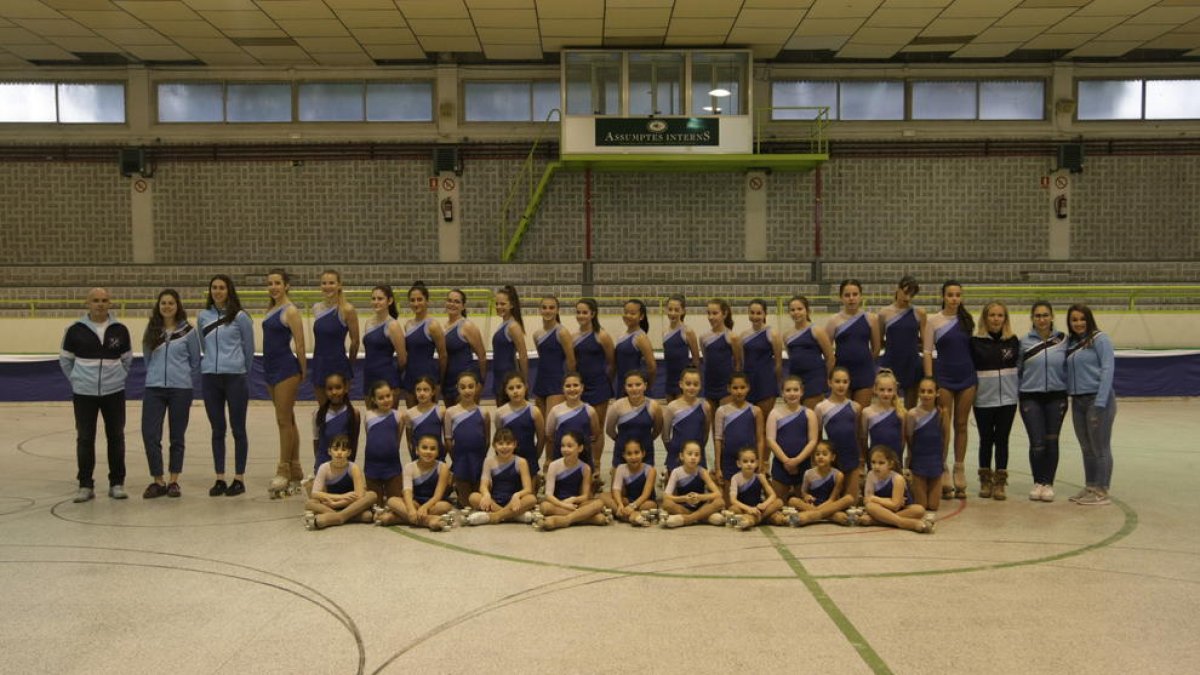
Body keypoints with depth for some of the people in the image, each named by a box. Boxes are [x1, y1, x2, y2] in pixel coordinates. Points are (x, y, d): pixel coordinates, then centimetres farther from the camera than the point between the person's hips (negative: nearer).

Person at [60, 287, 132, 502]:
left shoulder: (120, 330, 0)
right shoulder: (75, 330, -4)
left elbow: (127, 359, 13)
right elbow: (65, 359, 8)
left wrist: (119, 377, 7)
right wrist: (77, 379, 6)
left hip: (114, 392, 1)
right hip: (84, 393, -1)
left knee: (116, 437, 5)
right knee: (85, 439, 3)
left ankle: (117, 483, 15)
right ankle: (85, 485, 13)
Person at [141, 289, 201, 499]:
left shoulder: (188, 331, 0)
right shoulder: (151, 330, 6)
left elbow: (195, 362, 8)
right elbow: (147, 357, 17)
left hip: (181, 389, -2)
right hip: (154, 389, 2)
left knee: (177, 437, 6)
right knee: (150, 435, -5)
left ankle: (174, 482, 16)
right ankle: (158, 481, 8)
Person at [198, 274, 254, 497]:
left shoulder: (240, 317, -2)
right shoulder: (203, 316, 8)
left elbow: (249, 348, 5)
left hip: (235, 377, -3)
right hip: (210, 378, 3)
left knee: (238, 429, 2)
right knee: (217, 430, 8)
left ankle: (239, 478, 9)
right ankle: (219, 479, 14)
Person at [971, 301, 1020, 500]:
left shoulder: (1013, 340, 5)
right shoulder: (976, 342, -3)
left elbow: (1019, 366, 13)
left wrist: (1018, 390, 9)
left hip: (1007, 398, 2)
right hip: (983, 399, -2)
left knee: (1002, 439, 5)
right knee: (986, 439, 7)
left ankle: (1000, 482, 11)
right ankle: (985, 481, 19)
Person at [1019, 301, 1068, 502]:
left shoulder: (1063, 340, 1)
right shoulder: (1024, 342, -1)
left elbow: (1068, 367, 7)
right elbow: (1017, 369, 6)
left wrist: (1068, 388, 0)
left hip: (1056, 397, 1)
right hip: (1031, 397, -1)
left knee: (1052, 441, 5)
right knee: (1037, 443, -4)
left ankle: (1048, 483, 18)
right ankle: (1038, 483, 15)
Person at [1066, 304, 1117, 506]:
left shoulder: (1100, 339, -7)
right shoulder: (1070, 343, 12)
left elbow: (1107, 369, -13)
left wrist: (1100, 403, -18)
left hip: (1097, 398, -7)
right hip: (1077, 400, 7)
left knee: (1100, 447, -2)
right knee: (1086, 448, 14)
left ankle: (1101, 493, 4)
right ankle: (1089, 488, 23)